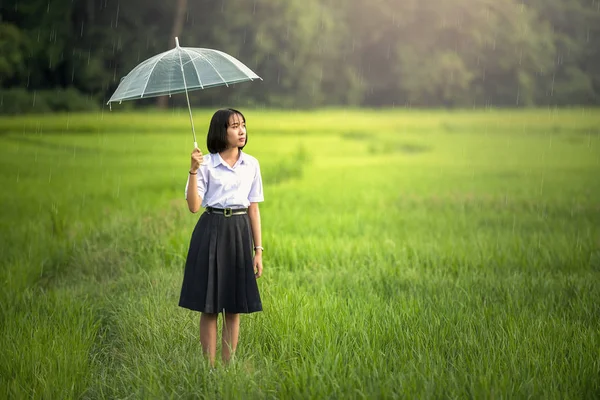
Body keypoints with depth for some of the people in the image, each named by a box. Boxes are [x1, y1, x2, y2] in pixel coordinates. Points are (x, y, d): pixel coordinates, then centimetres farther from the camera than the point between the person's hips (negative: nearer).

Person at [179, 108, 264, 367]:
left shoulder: (251, 165, 6)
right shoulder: (206, 164, -4)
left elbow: (254, 209, 8)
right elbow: (194, 206, -10)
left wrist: (258, 250, 6)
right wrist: (193, 171, -20)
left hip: (240, 232, 3)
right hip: (211, 231, -3)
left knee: (234, 307, 6)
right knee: (209, 306, 1)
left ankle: (229, 364, 15)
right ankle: (210, 366, 8)